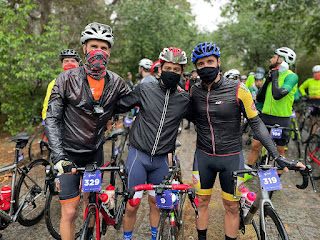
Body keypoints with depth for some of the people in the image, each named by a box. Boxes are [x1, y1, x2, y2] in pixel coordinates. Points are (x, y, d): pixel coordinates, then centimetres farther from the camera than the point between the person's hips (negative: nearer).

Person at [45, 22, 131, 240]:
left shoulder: (116, 83, -4)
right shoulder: (67, 79, -13)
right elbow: (52, 118, -14)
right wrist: (58, 156, -24)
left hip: (96, 152, 3)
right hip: (70, 154, -3)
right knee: (70, 212, 0)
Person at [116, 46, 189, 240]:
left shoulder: (184, 100, 0)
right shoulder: (145, 89, -6)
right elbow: (121, 106, 2)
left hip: (161, 159, 2)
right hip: (138, 154, -2)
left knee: (155, 202, 16)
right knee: (132, 205, 5)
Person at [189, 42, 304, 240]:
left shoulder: (238, 90, -13)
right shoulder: (194, 91, -4)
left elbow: (256, 123, -8)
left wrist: (277, 156, -11)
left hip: (231, 158, -2)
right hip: (203, 157, 3)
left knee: (232, 207, 12)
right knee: (202, 202, 16)